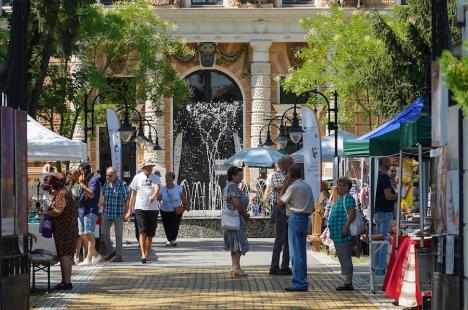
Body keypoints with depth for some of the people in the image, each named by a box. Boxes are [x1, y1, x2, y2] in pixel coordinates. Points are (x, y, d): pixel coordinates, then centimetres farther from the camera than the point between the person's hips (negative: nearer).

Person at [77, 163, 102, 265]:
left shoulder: (94, 180, -6)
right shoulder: (85, 180, 21)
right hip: (82, 210, 9)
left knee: (89, 235, -10)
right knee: (82, 236, 8)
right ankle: (95, 255, 17)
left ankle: (88, 259, -12)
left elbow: (91, 194, -18)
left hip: (90, 211, -9)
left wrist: (82, 184, -15)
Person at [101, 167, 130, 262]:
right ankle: (111, 251, 23)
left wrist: (125, 213, -11)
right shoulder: (106, 185, 7)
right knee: (104, 233, 6)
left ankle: (118, 255, 9)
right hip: (107, 214, 5)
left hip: (118, 214, -5)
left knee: (118, 235, 2)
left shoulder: (122, 185, -7)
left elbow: (127, 200, -5)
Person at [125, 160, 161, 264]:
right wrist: (129, 210, 12)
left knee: (150, 234, 5)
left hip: (153, 209, 1)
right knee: (142, 232, -14)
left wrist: (153, 196, -39)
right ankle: (143, 255, -23)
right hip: (140, 208, -1)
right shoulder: (137, 177, 7)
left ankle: (146, 255, 16)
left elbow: (157, 188, -15)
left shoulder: (156, 178, 6)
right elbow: (133, 194, 12)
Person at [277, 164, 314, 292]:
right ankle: (303, 282, 16)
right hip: (305, 219, 8)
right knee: (302, 252, 13)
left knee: (295, 253, -7)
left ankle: (298, 283, -8)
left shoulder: (292, 187, -12)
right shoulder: (307, 187, 13)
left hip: (295, 219, -8)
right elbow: (313, 207, 15)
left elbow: (279, 203, -5)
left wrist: (284, 186, -1)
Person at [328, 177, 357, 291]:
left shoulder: (348, 198, -12)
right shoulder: (340, 199, 19)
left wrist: (346, 226, -27)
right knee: (343, 258, 12)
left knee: (345, 258, -9)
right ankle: (347, 282, 17)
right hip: (338, 235, 11)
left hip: (344, 235, -11)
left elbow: (352, 213, -21)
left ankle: (348, 283, -8)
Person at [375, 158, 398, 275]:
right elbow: (388, 196, -23)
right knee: (384, 241, -5)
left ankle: (378, 267, 19)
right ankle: (381, 268, -4)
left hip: (377, 211, 9)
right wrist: (398, 196, -5)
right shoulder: (385, 177, -17)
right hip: (385, 212, -9)